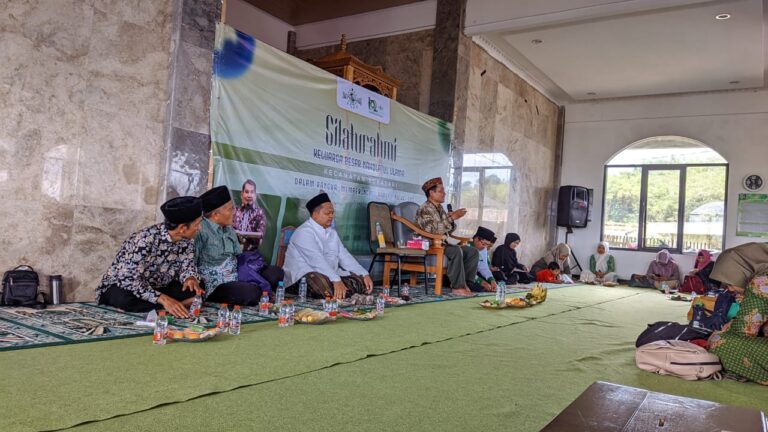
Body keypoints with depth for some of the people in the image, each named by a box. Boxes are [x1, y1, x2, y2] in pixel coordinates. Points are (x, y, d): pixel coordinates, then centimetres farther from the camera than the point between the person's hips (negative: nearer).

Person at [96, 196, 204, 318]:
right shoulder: (145, 239, -31)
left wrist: (190, 278, -25)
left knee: (196, 289, -19)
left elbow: (187, 264, -1)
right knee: (123, 299, -39)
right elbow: (128, 279, -34)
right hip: (122, 286, -4)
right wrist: (163, 299, -41)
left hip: (158, 288, 4)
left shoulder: (186, 240, -12)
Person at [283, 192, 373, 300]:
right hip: (304, 276, -8)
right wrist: (336, 280, -36)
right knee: (324, 284, -40)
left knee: (361, 281, -8)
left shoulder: (332, 233, 17)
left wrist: (365, 274, -4)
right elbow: (317, 260, -25)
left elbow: (344, 256, 10)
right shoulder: (304, 232, -12)